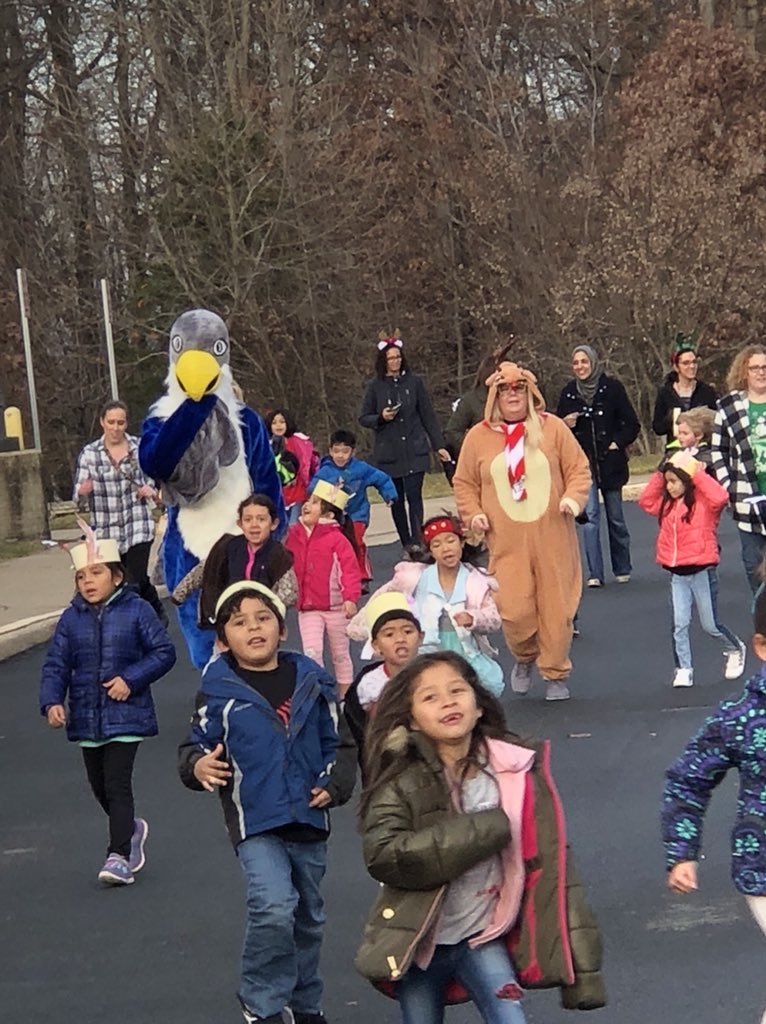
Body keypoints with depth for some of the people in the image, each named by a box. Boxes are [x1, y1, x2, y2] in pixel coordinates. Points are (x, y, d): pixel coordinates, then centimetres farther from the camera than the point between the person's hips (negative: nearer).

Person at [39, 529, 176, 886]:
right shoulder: (71, 619, 3)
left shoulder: (136, 611, -6)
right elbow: (56, 665, 3)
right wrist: (52, 702, -12)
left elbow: (164, 652, -6)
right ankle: (131, 829, 41)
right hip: (86, 718, 5)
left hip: (126, 716, -5)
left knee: (116, 783, -11)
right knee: (99, 785, 15)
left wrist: (131, 679, -16)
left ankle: (118, 856, -5)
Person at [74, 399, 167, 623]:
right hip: (106, 531, 2)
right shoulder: (89, 453, 0)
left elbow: (155, 479, 8)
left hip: (138, 527, -2)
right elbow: (78, 494, -2)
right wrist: (83, 490, -25)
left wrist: (151, 490, -15)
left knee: (135, 581, -10)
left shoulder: (140, 447, -1)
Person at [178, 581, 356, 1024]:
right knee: (273, 907, -23)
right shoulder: (218, 690, -7)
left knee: (309, 917, 18)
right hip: (255, 822, -4)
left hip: (310, 821, 4)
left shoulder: (311, 681, 1)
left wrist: (336, 784, -5)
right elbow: (197, 744, -1)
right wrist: (199, 766, -23)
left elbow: (341, 742, 10)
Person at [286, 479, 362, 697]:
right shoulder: (295, 535, 2)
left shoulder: (337, 538, -13)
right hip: (308, 609, 3)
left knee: (340, 655, 12)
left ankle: (345, 698, 26)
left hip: (335, 607, -3)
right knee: (312, 652, -12)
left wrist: (351, 598, -27)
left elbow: (350, 570, -17)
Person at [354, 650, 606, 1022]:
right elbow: (383, 856, -27)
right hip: (417, 944, 0)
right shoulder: (401, 782, -13)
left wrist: (577, 962, -8)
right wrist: (482, 832, -29)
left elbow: (551, 865, -6)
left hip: (483, 939, 1)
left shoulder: (516, 772, -8)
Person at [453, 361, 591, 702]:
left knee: (556, 607, 2)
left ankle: (555, 674, 20)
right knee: (514, 610, -9)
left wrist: (573, 498, -10)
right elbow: (464, 483, 13)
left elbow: (579, 469, 6)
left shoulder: (552, 427, 3)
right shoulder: (479, 437, 5)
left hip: (552, 539, 0)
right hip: (507, 543, 0)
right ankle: (525, 659, 22)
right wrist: (473, 514, -2)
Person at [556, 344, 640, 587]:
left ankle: (622, 569, 23)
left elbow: (632, 425, 2)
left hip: (610, 462, -1)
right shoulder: (569, 393, 4)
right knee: (590, 517, -8)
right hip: (583, 463, 1)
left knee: (616, 518, 9)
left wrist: (618, 443, -9)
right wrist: (565, 424, -6)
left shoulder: (612, 388, -2)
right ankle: (594, 574, -8)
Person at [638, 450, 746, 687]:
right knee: (679, 625, -3)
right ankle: (683, 670, 4)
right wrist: (659, 475, 6)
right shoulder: (668, 504, 10)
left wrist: (697, 474, -21)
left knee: (710, 625, 5)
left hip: (701, 571, -5)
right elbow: (645, 500, 15)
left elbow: (720, 497, -28)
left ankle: (735, 650, 31)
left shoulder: (703, 501, -9)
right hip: (677, 574, 5)